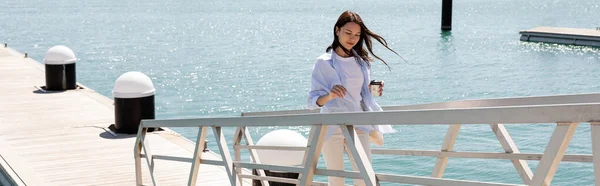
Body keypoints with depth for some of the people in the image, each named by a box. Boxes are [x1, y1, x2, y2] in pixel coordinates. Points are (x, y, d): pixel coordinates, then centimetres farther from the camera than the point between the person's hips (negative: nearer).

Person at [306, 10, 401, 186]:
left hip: (359, 125, 4)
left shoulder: (362, 61, 8)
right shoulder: (324, 62, -6)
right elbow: (312, 101, -10)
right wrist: (329, 96, -30)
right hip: (333, 127, -4)